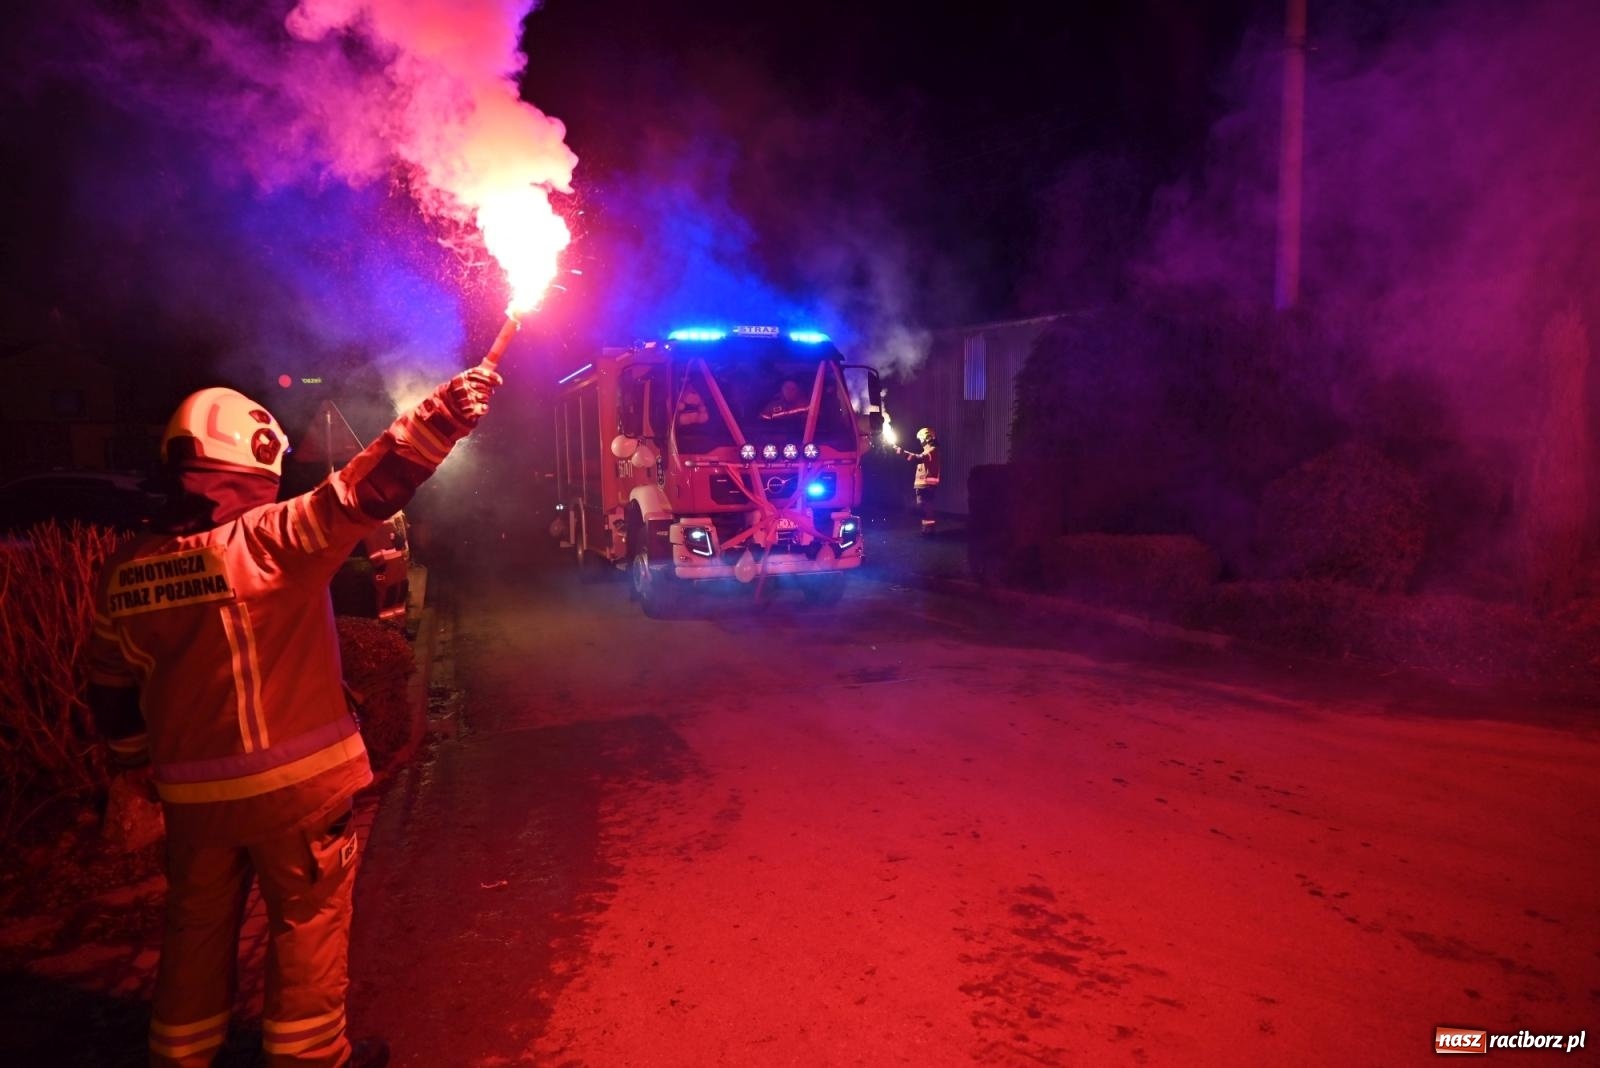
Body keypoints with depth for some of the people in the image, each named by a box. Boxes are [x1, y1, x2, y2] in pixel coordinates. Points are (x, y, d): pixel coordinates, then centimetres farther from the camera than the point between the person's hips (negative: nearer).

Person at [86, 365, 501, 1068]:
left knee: (197, 929, 22)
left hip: (192, 792, 5)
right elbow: (362, 494, -27)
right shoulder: (269, 541, -19)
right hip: (296, 782, -5)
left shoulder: (123, 572, 0)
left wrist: (139, 766, 23)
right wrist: (442, 414, -25)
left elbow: (112, 692, 9)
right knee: (308, 924, 14)